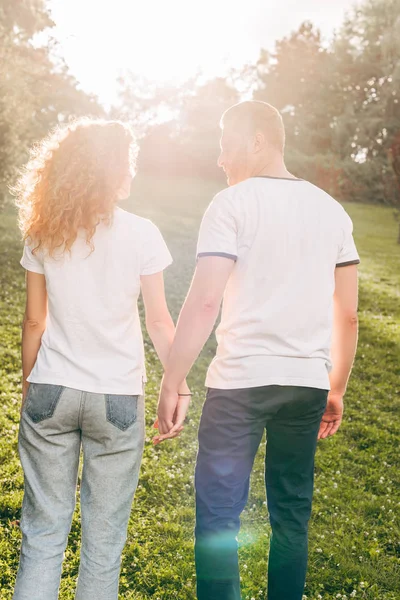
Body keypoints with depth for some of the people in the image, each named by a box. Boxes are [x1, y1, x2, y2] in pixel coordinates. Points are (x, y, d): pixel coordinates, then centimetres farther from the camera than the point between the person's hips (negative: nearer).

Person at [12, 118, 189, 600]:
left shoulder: (43, 234, -1)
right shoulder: (140, 235, -8)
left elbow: (34, 321, 3)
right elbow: (159, 323, -6)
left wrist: (29, 384, 14)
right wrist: (179, 383, 5)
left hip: (50, 393, 2)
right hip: (117, 397, -2)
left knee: (43, 528, 12)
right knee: (104, 534, 12)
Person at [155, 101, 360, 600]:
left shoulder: (233, 203, -5)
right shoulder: (331, 209, 11)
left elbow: (204, 302, -15)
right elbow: (347, 314, 12)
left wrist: (170, 386, -11)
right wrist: (335, 390, 21)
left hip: (241, 379, -5)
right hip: (308, 383, 6)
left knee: (218, 515, 4)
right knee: (292, 513, 17)